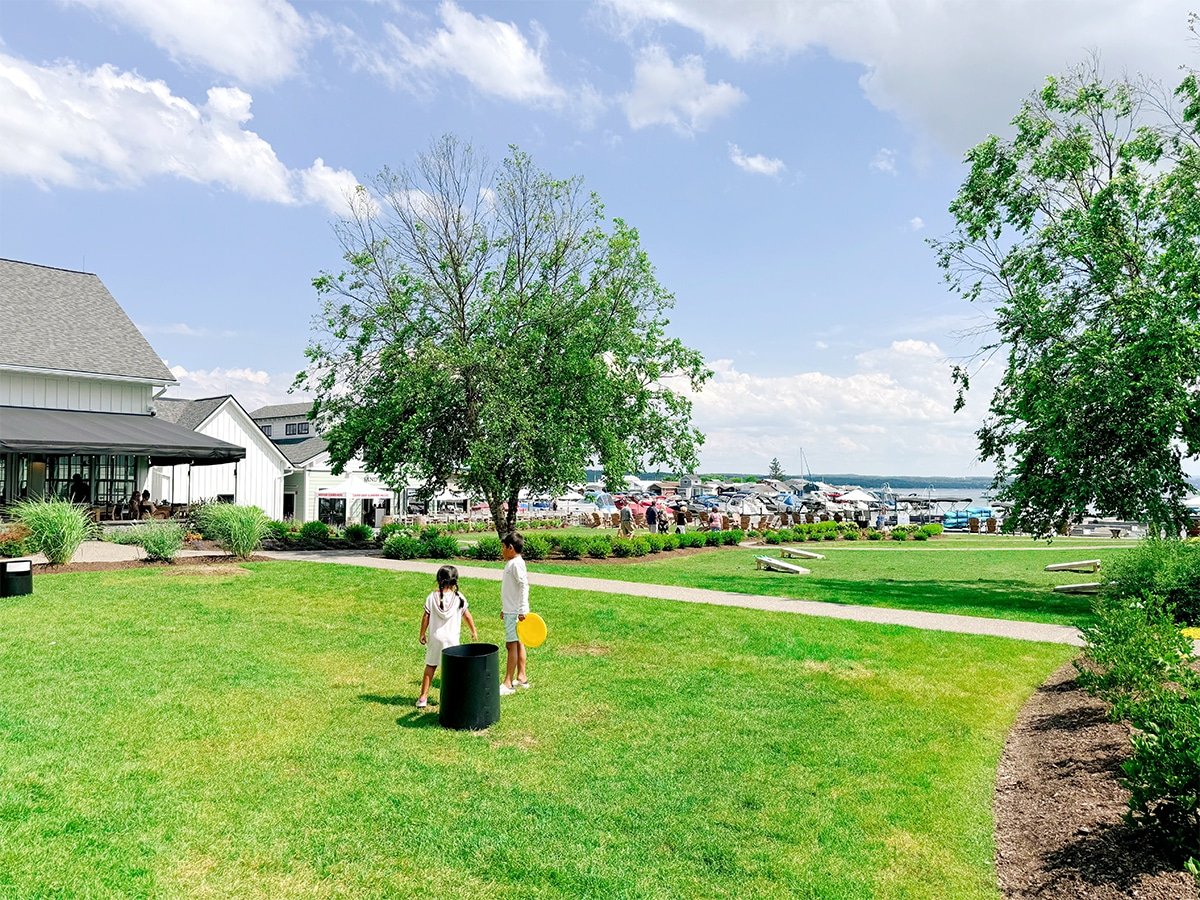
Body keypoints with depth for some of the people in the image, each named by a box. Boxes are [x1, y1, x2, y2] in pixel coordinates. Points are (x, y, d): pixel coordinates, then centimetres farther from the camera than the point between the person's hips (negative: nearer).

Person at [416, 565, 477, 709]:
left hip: (435, 637, 2)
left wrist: (422, 634, 10)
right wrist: (474, 632, 15)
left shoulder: (432, 597, -5)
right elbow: (467, 616, 1)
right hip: (452, 638, -1)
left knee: (430, 666, 11)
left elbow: (426, 617, -2)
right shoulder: (459, 598, -7)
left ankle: (423, 697, 14)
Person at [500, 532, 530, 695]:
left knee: (511, 645, -7)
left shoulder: (517, 564, -17)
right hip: (510, 610, 10)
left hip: (515, 612, -10)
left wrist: (522, 610, -25)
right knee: (518, 643, 14)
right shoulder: (511, 563, 14)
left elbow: (524, 586, -23)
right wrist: (504, 608, 25)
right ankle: (522, 677, 22)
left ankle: (508, 684, -5)